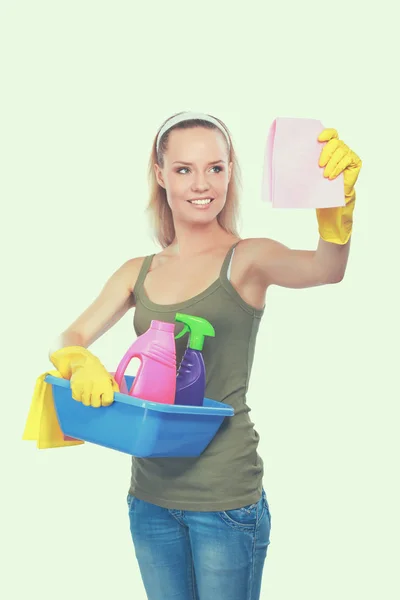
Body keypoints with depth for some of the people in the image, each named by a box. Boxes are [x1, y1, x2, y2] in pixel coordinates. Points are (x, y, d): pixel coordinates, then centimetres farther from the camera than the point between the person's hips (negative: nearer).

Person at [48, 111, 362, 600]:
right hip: (150, 492, 5)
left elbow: (326, 269, -27)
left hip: (225, 495, -4)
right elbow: (68, 339, 5)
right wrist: (80, 362, -19)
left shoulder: (247, 259, -8)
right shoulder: (138, 273, 7)